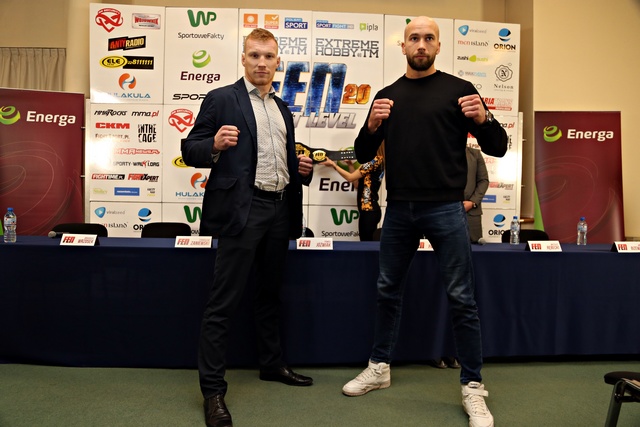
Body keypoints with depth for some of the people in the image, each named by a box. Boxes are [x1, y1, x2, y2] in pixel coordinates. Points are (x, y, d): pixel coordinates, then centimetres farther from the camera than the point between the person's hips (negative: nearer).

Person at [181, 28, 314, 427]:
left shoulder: (282, 108, 18)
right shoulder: (222, 99, -1)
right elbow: (190, 150, -4)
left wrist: (301, 168, 5)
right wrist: (214, 145, -25)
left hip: (280, 209, 7)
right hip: (242, 208, -7)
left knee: (270, 293, 17)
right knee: (224, 301, -3)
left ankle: (272, 364, 33)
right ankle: (213, 388, 7)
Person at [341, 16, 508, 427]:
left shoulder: (459, 89, 1)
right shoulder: (387, 95, 10)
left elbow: (498, 148, 0)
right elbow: (364, 155, 10)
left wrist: (483, 118, -20)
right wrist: (372, 125, -10)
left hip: (445, 209, -3)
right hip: (399, 209, 4)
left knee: (461, 298, 0)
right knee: (388, 290, 13)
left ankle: (473, 387, 13)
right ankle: (380, 367, 30)